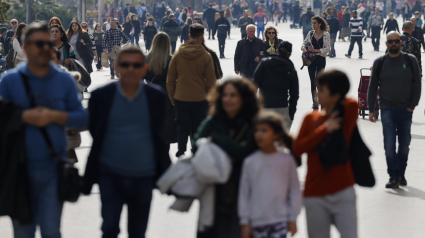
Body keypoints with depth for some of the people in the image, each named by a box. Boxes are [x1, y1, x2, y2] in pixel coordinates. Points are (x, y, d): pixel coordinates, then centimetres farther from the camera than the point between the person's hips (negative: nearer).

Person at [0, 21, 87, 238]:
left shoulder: (64, 80, 5)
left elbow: (81, 118, 3)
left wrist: (54, 116, -13)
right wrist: (24, 117, -15)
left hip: (53, 169, 0)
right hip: (19, 169, 0)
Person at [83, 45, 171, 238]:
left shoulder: (156, 97, -2)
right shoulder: (101, 95, -5)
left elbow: (161, 135, 5)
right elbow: (94, 132, 4)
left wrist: (165, 173, 5)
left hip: (144, 176, 1)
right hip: (110, 174, -1)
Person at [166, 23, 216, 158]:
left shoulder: (177, 55, -2)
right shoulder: (206, 56, -10)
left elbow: (170, 80, 3)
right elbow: (211, 81, -4)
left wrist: (172, 97, 13)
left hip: (180, 98, 2)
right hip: (200, 100, -2)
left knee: (183, 130, 11)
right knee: (198, 132, 8)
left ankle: (180, 155, 8)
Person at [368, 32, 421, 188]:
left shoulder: (410, 61, 2)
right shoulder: (380, 63, 3)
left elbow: (417, 84, 5)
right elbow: (373, 87, 8)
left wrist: (412, 105, -3)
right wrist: (371, 109, 4)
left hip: (406, 110, 1)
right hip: (387, 109, -1)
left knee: (404, 144, 8)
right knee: (389, 144, -9)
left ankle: (401, 174, 23)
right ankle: (394, 177, -6)